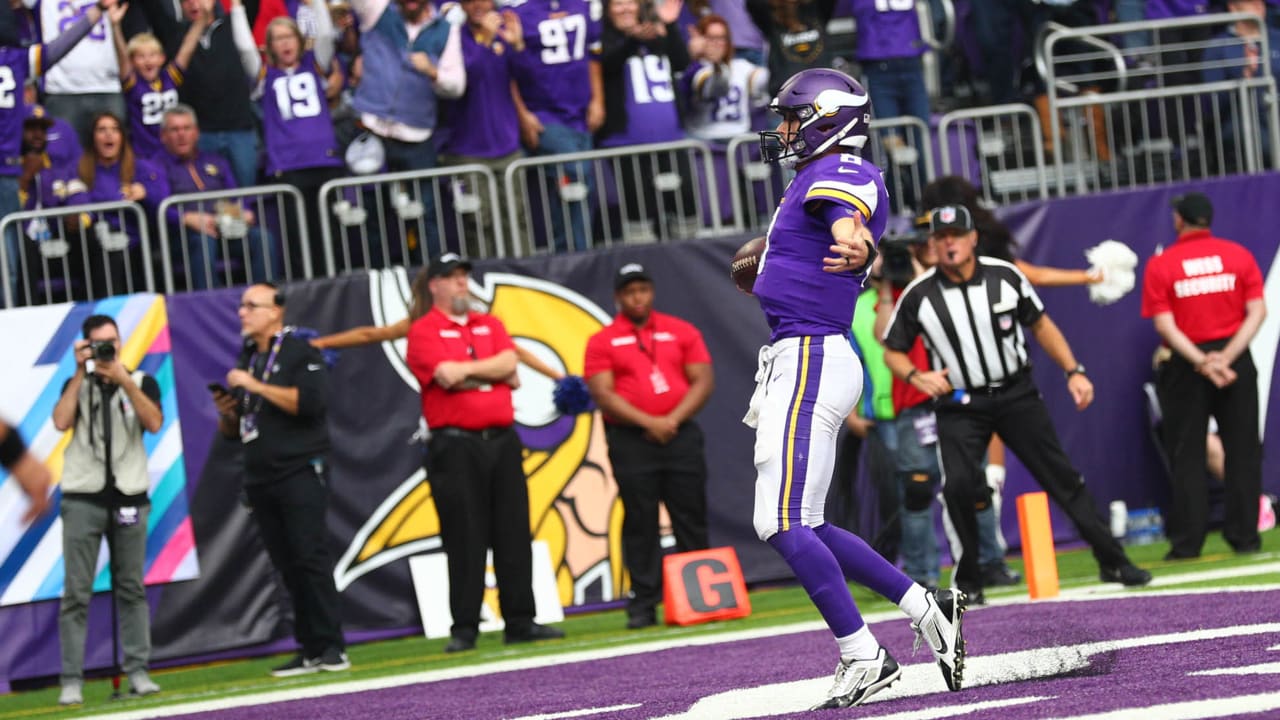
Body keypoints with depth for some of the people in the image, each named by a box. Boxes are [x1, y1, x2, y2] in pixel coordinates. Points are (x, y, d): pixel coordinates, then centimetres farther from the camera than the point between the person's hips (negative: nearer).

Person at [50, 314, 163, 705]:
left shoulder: (141, 382, 9)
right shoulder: (77, 384, 10)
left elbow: (155, 423, -9)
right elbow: (61, 422, -8)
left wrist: (123, 379, -13)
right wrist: (82, 373, -7)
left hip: (129, 498, 1)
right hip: (83, 499, 0)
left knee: (132, 588, 2)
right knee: (76, 593, -5)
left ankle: (137, 671, 5)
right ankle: (72, 681, -7)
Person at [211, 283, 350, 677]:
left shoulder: (300, 353, -1)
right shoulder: (246, 360, 19)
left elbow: (310, 401, -19)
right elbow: (232, 431, 24)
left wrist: (256, 386, -17)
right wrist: (226, 412, 1)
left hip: (299, 473, -7)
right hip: (260, 479, 7)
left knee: (311, 559, -11)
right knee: (287, 567, 4)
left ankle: (331, 647, -10)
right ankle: (310, 649, 4)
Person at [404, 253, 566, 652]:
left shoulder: (490, 325, 17)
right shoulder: (424, 331, 1)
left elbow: (509, 366, 1)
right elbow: (446, 375, -15)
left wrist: (465, 370, -6)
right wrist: (491, 372, -5)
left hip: (502, 440, 5)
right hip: (456, 447, -5)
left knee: (514, 536, 4)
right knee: (464, 540, -6)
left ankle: (520, 622, 8)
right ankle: (464, 630, -4)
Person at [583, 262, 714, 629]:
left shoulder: (681, 331, 11)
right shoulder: (602, 342, 5)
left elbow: (703, 381, 5)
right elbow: (603, 394, -5)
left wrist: (674, 419, -10)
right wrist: (648, 422, -15)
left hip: (680, 433, 2)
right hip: (631, 442, -2)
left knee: (691, 520, 1)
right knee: (640, 523, -4)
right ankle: (643, 603, -3)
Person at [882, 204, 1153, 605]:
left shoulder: (1005, 277, -4)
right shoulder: (918, 296, -8)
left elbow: (1040, 325, 9)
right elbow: (892, 351, 2)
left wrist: (1073, 372, 0)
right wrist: (916, 376, -18)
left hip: (1016, 395, 1)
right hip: (959, 405, -1)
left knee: (1063, 477, 1)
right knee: (959, 485, -21)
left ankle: (1112, 562, 12)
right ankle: (968, 582, -4)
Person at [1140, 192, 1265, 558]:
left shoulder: (1160, 266, -2)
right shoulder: (1239, 256, 3)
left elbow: (1165, 325, -10)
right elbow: (1257, 311, -6)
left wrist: (1201, 361, -14)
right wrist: (1226, 356, -12)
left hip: (1186, 367, -1)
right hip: (1236, 359, 1)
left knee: (1186, 455, 5)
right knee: (1242, 449, 8)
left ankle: (1187, 542, 2)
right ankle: (1244, 535, 6)